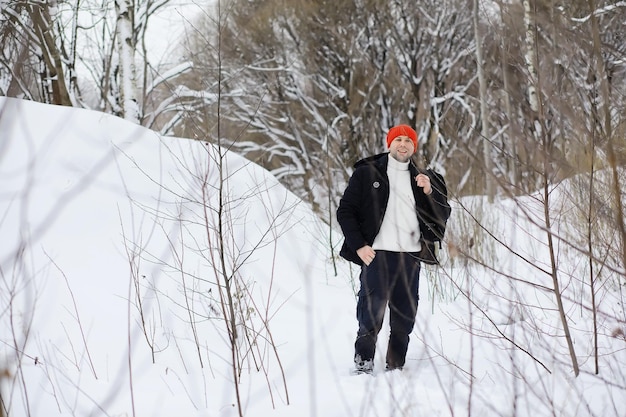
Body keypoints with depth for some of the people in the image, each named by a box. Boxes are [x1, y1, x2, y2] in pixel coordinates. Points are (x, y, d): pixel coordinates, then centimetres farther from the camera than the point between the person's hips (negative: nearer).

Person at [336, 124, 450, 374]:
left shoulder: (422, 178, 16)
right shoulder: (367, 173, 6)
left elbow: (443, 216, 12)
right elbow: (345, 211, 4)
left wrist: (429, 192, -5)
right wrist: (359, 246, -6)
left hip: (410, 257, 4)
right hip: (377, 255, -4)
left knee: (404, 318, 5)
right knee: (372, 314, -8)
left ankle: (396, 367, 14)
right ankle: (363, 362, 5)